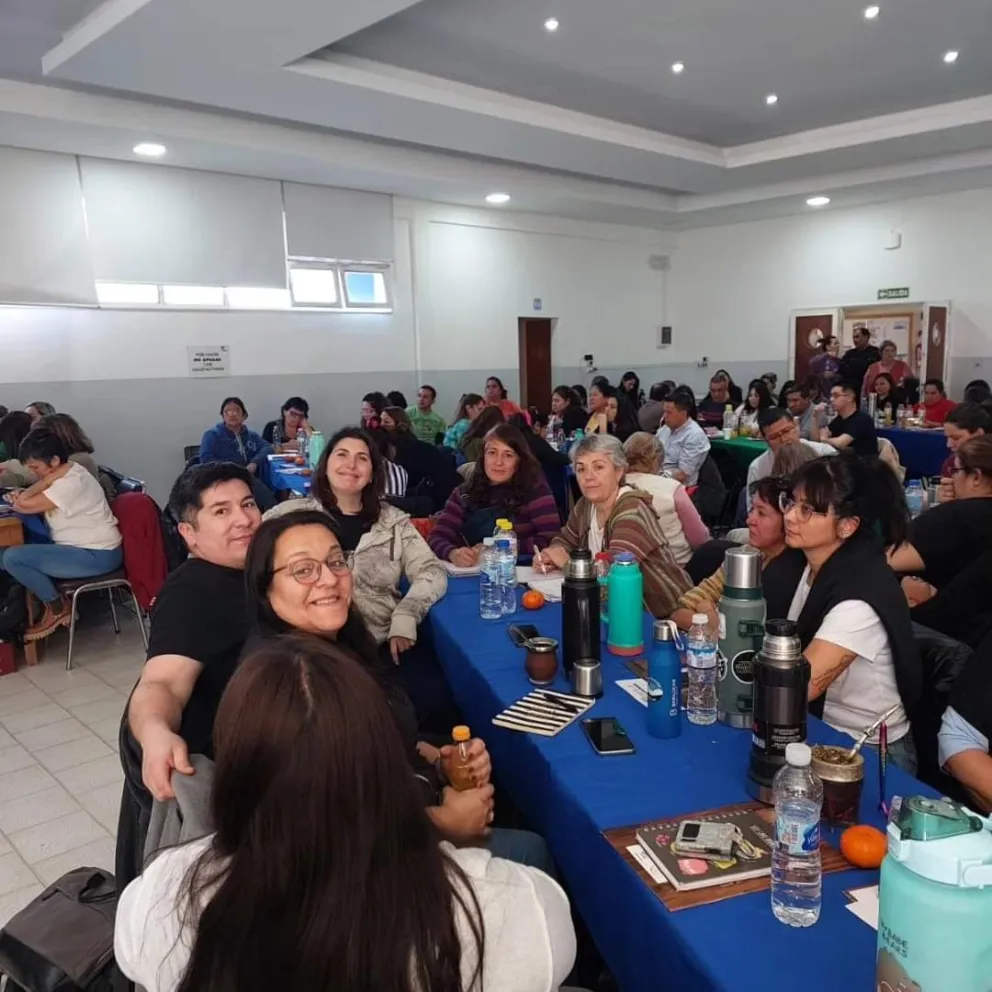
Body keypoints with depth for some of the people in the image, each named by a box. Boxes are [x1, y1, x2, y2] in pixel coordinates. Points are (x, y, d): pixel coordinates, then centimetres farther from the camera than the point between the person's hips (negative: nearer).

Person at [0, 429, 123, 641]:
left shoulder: (71, 483, -23)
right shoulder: (65, 473, 7)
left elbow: (24, 505, -25)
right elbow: (30, 499, 18)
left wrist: (47, 479, -14)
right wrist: (19, 494, -3)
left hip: (97, 556, -10)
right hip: (85, 548, 10)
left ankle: (57, 607, 2)